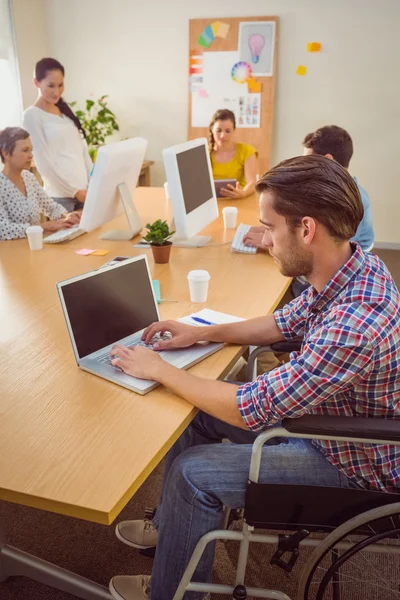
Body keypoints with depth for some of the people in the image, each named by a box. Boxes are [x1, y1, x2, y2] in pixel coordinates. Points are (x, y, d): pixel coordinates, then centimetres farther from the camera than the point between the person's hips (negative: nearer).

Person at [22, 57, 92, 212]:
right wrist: (74, 191, -13)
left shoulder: (64, 111, 14)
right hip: (61, 196, -6)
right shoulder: (32, 115, -6)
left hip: (84, 190, 6)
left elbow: (83, 151, 13)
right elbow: (44, 163, -11)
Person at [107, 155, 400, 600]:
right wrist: (203, 333, -2)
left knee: (194, 471, -7)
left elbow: (249, 409, -31)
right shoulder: (348, 267, -10)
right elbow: (285, 323, 8)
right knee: (196, 411, 10)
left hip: (354, 465, -8)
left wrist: (158, 369, -18)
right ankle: (172, 527, 33)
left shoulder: (354, 322, -38)